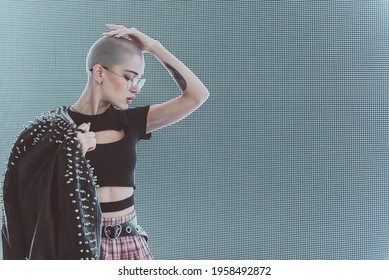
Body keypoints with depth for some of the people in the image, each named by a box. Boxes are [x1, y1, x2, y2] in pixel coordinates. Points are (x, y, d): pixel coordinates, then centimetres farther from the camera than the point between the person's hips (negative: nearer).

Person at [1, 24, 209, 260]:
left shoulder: (130, 122, 3)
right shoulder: (55, 128, -5)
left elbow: (197, 94, -3)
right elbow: (39, 195, -4)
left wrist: (153, 47, -6)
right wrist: (70, 155, -18)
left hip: (129, 243, 3)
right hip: (78, 243, -3)